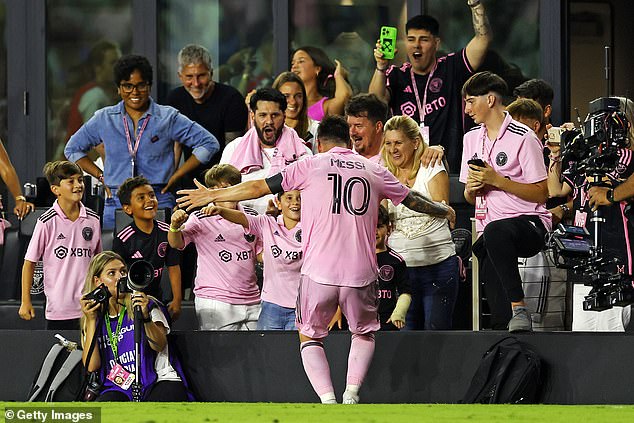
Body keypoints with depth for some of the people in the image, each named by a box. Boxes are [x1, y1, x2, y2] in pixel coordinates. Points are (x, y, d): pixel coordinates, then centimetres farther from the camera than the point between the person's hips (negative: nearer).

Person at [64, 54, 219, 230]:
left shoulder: (168, 118, 5)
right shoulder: (104, 119, 11)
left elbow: (208, 143, 6)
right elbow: (73, 149, 22)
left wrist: (175, 176, 1)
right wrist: (101, 176, 9)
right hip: (116, 204, 2)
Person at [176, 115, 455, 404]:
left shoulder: (311, 166, 4)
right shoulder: (374, 171, 12)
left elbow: (259, 187, 6)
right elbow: (412, 199, 26)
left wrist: (211, 196, 17)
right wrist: (445, 211, 46)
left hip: (318, 271, -2)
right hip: (360, 272, 2)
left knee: (310, 337, 16)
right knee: (365, 334, 24)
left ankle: (328, 399, -6)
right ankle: (352, 393, 1)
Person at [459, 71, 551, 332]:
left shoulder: (523, 138, -3)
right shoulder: (472, 138, 19)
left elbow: (541, 194, -7)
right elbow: (470, 198, 25)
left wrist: (496, 180, -13)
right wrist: (471, 188, 0)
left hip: (528, 223, -6)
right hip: (488, 230, 6)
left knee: (495, 231, -41)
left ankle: (519, 308, -37)